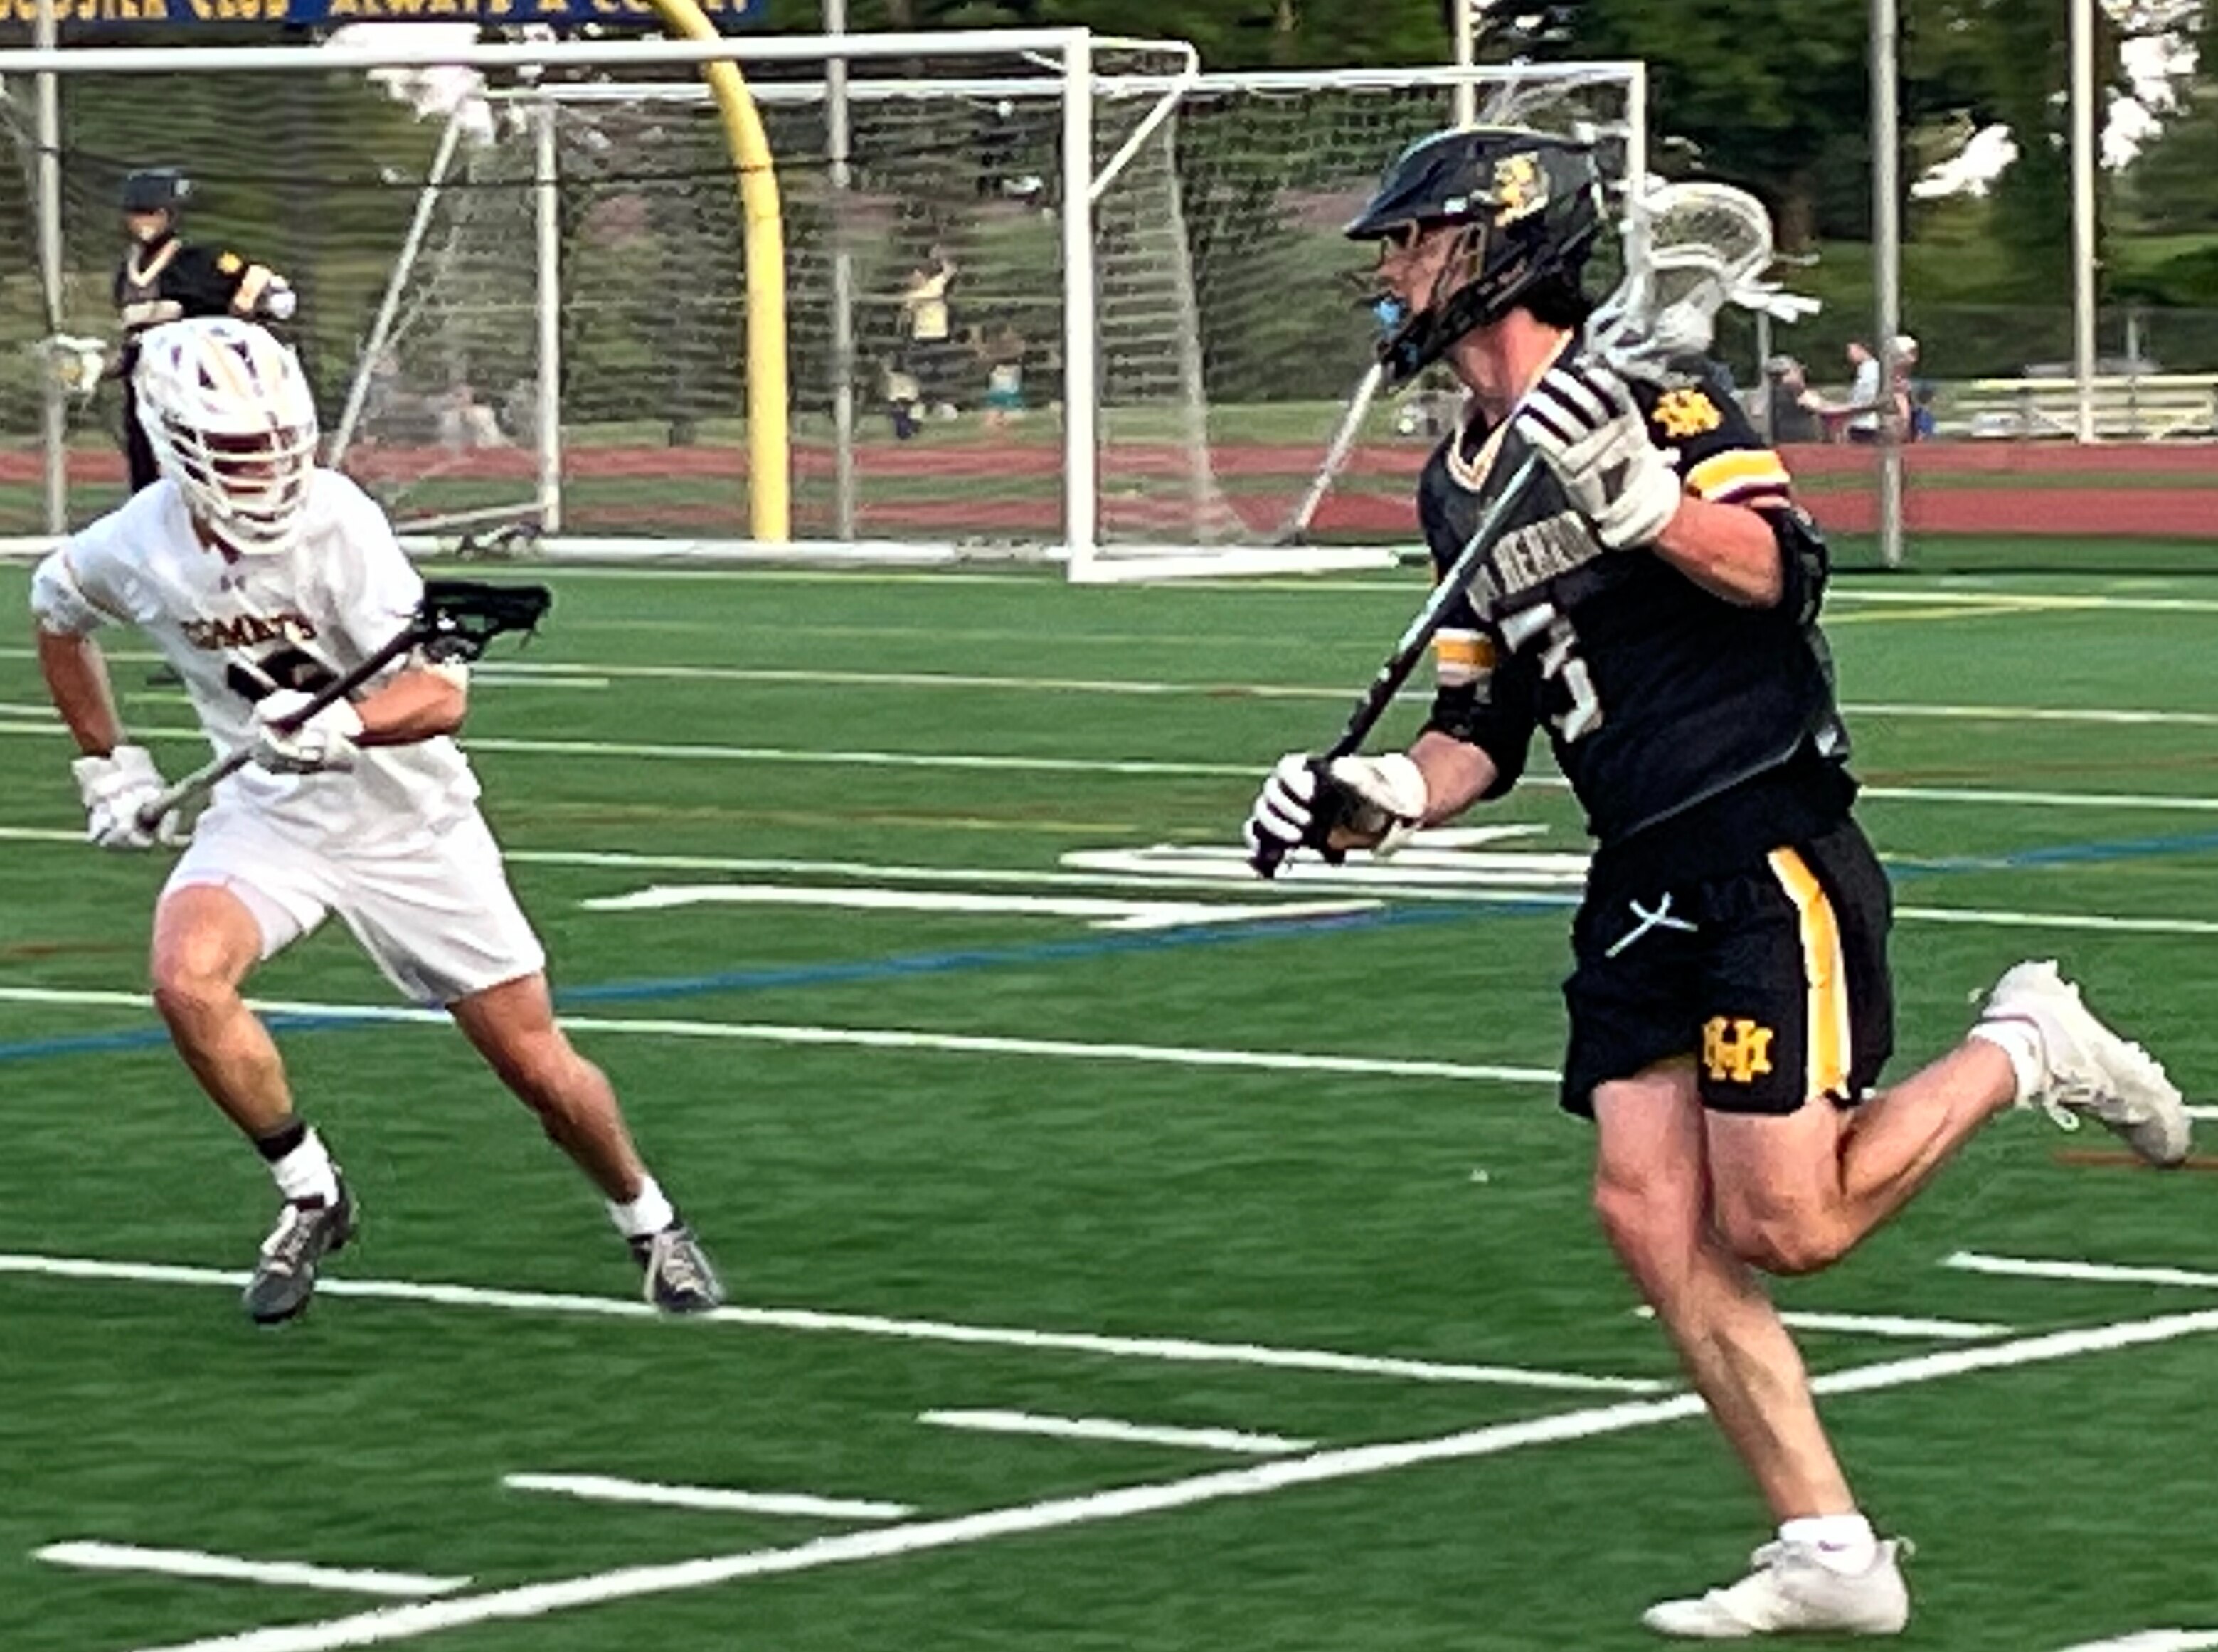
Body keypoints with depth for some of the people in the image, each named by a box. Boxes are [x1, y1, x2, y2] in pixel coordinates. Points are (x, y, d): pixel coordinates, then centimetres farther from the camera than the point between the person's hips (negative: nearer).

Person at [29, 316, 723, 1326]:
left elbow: (441, 692, -29)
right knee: (187, 981, -27)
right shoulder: (133, 551, -13)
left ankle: (649, 1223, 31)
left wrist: (339, 728, -48)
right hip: (268, 815, 2)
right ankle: (311, 1197, -4)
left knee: (536, 1065, 2)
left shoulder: (336, 523, -24)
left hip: (409, 818, -2)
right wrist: (106, 767, 12)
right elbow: (55, 611, 13)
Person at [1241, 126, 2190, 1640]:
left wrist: (1635, 494, -38)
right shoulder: (1458, 485, 15)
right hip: (1643, 887, 8)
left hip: (1774, 859, -8)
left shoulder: (1658, 396, -9)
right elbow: (1484, 730, 20)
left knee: (1780, 1226, -13)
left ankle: (2020, 1050, 11)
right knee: (1648, 1215, -4)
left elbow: (1780, 568, -23)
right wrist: (1381, 800, 1)